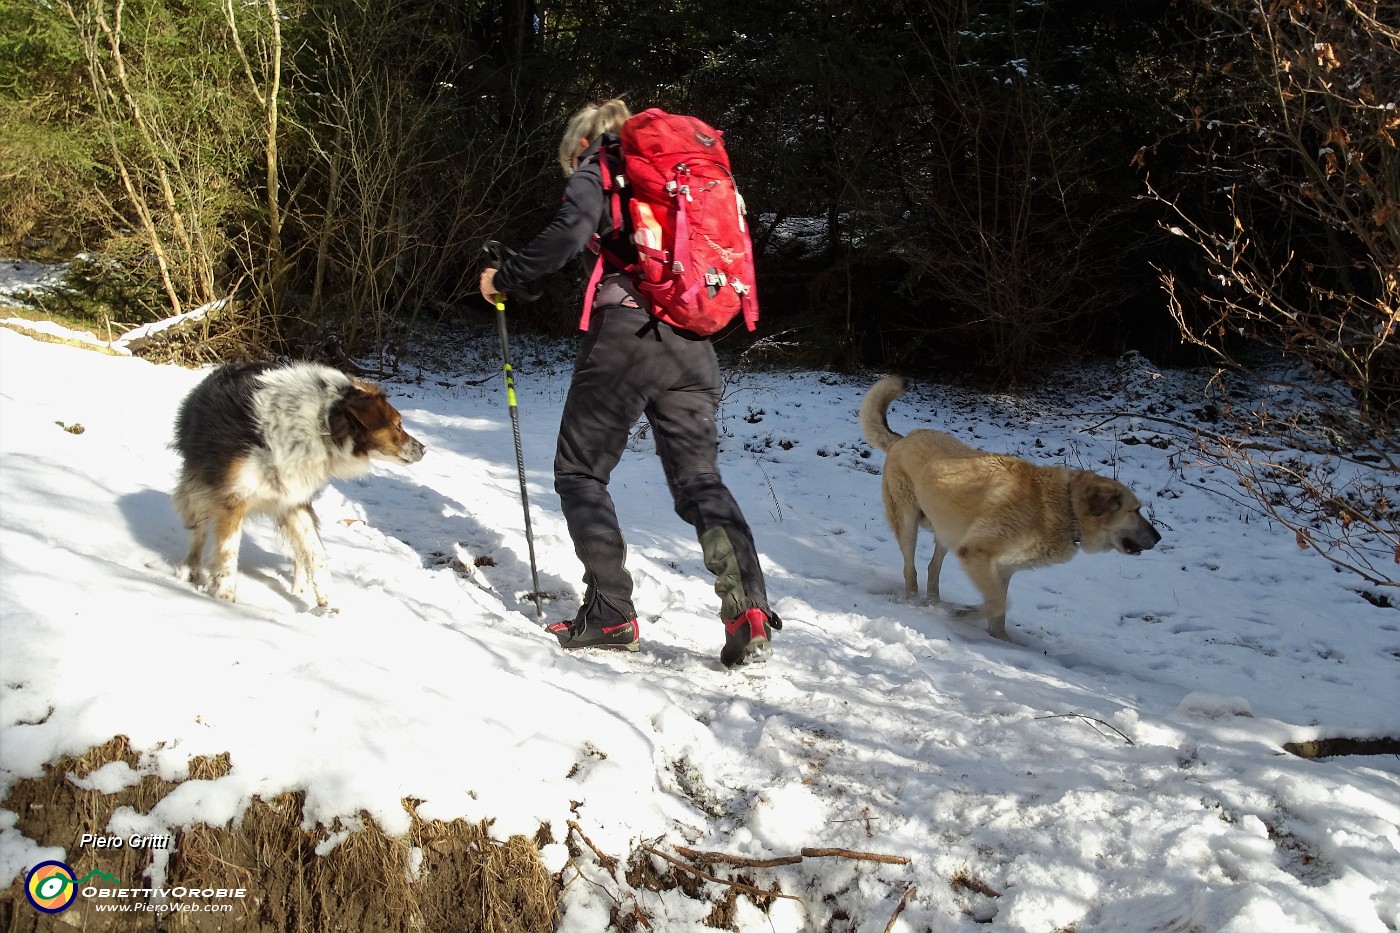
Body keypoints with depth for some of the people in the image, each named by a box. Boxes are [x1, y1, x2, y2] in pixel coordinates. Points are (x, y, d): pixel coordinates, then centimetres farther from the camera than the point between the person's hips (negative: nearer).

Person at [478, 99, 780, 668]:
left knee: (580, 472, 8)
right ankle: (749, 610, -13)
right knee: (698, 479, 6)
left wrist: (504, 278, 0)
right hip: (693, 345, 6)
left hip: (627, 333, -5)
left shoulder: (597, 164, 7)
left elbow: (569, 234, -11)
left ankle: (611, 614, 0)